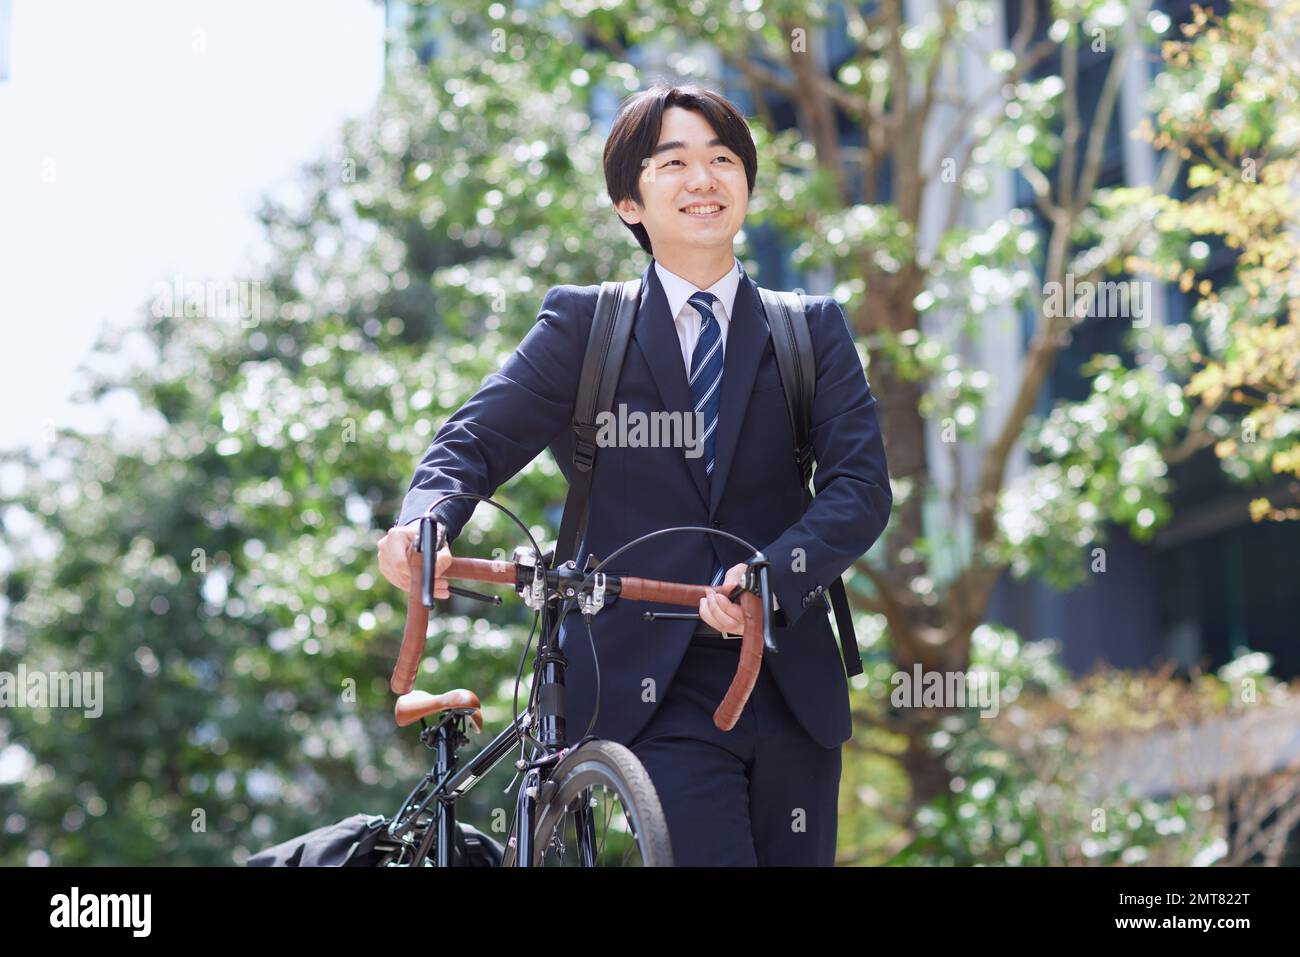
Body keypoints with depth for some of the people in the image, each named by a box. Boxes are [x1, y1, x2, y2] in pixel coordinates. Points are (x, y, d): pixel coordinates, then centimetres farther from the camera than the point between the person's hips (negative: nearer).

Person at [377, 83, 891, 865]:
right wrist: (424, 521, -25)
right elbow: (477, 440, -1)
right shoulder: (582, 324, 6)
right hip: (656, 691, -3)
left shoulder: (814, 329, 9)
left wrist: (777, 574, -22)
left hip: (792, 687, 3)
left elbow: (861, 484, -3)